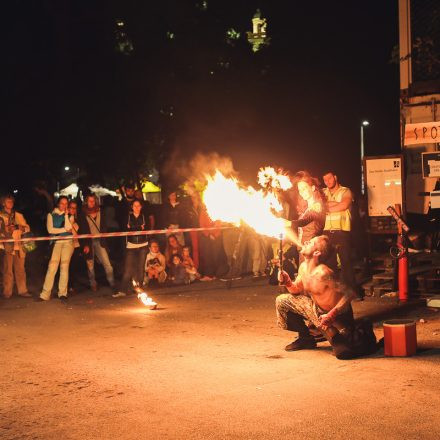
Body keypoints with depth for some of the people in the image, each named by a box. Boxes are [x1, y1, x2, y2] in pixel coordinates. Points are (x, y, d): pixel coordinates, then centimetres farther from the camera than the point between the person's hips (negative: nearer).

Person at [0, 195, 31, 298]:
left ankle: (22, 290, 4)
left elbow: (27, 228, 13)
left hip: (19, 246, 3)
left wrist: (20, 227, -7)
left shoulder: (19, 215, 19)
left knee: (20, 269, 1)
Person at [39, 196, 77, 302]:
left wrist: (66, 215, -4)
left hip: (68, 242, 1)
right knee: (52, 267, -10)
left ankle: (63, 293, -3)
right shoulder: (51, 215, 11)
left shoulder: (70, 216, 13)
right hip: (56, 242, -1)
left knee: (64, 266, -7)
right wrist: (65, 230, -4)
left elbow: (68, 227, -3)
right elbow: (50, 229, -2)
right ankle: (45, 294, -10)